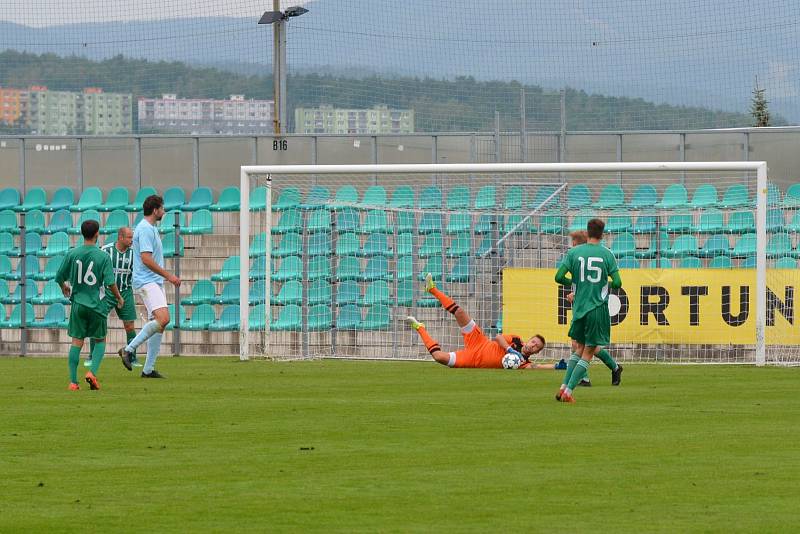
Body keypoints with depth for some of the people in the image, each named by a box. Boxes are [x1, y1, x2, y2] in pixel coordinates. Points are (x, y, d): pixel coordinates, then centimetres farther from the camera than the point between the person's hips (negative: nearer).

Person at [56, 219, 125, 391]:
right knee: (100, 340, 14)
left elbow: (60, 277, 4)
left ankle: (73, 381, 0)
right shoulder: (103, 257, -9)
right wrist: (119, 298, 5)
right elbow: (110, 282, -13)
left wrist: (64, 288, 27)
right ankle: (92, 372, -5)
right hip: (97, 304, -2)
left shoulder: (72, 254, -2)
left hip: (78, 303, 2)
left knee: (76, 341, 5)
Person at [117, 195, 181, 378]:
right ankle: (129, 349, -17)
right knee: (162, 319, -23)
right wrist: (168, 275, -18)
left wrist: (166, 276, 26)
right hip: (146, 282, -11)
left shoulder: (151, 229, 19)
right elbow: (146, 259, -21)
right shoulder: (145, 229, -13)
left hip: (155, 281, 11)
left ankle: (148, 369, 7)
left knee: (159, 323, 6)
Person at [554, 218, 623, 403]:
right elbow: (617, 283, -6)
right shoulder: (607, 254, -3)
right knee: (588, 352, 4)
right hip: (598, 308, -2)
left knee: (579, 349, 19)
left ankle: (563, 387, 9)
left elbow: (559, 277, -6)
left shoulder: (573, 253, 0)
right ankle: (568, 391, -6)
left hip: (579, 308, 2)